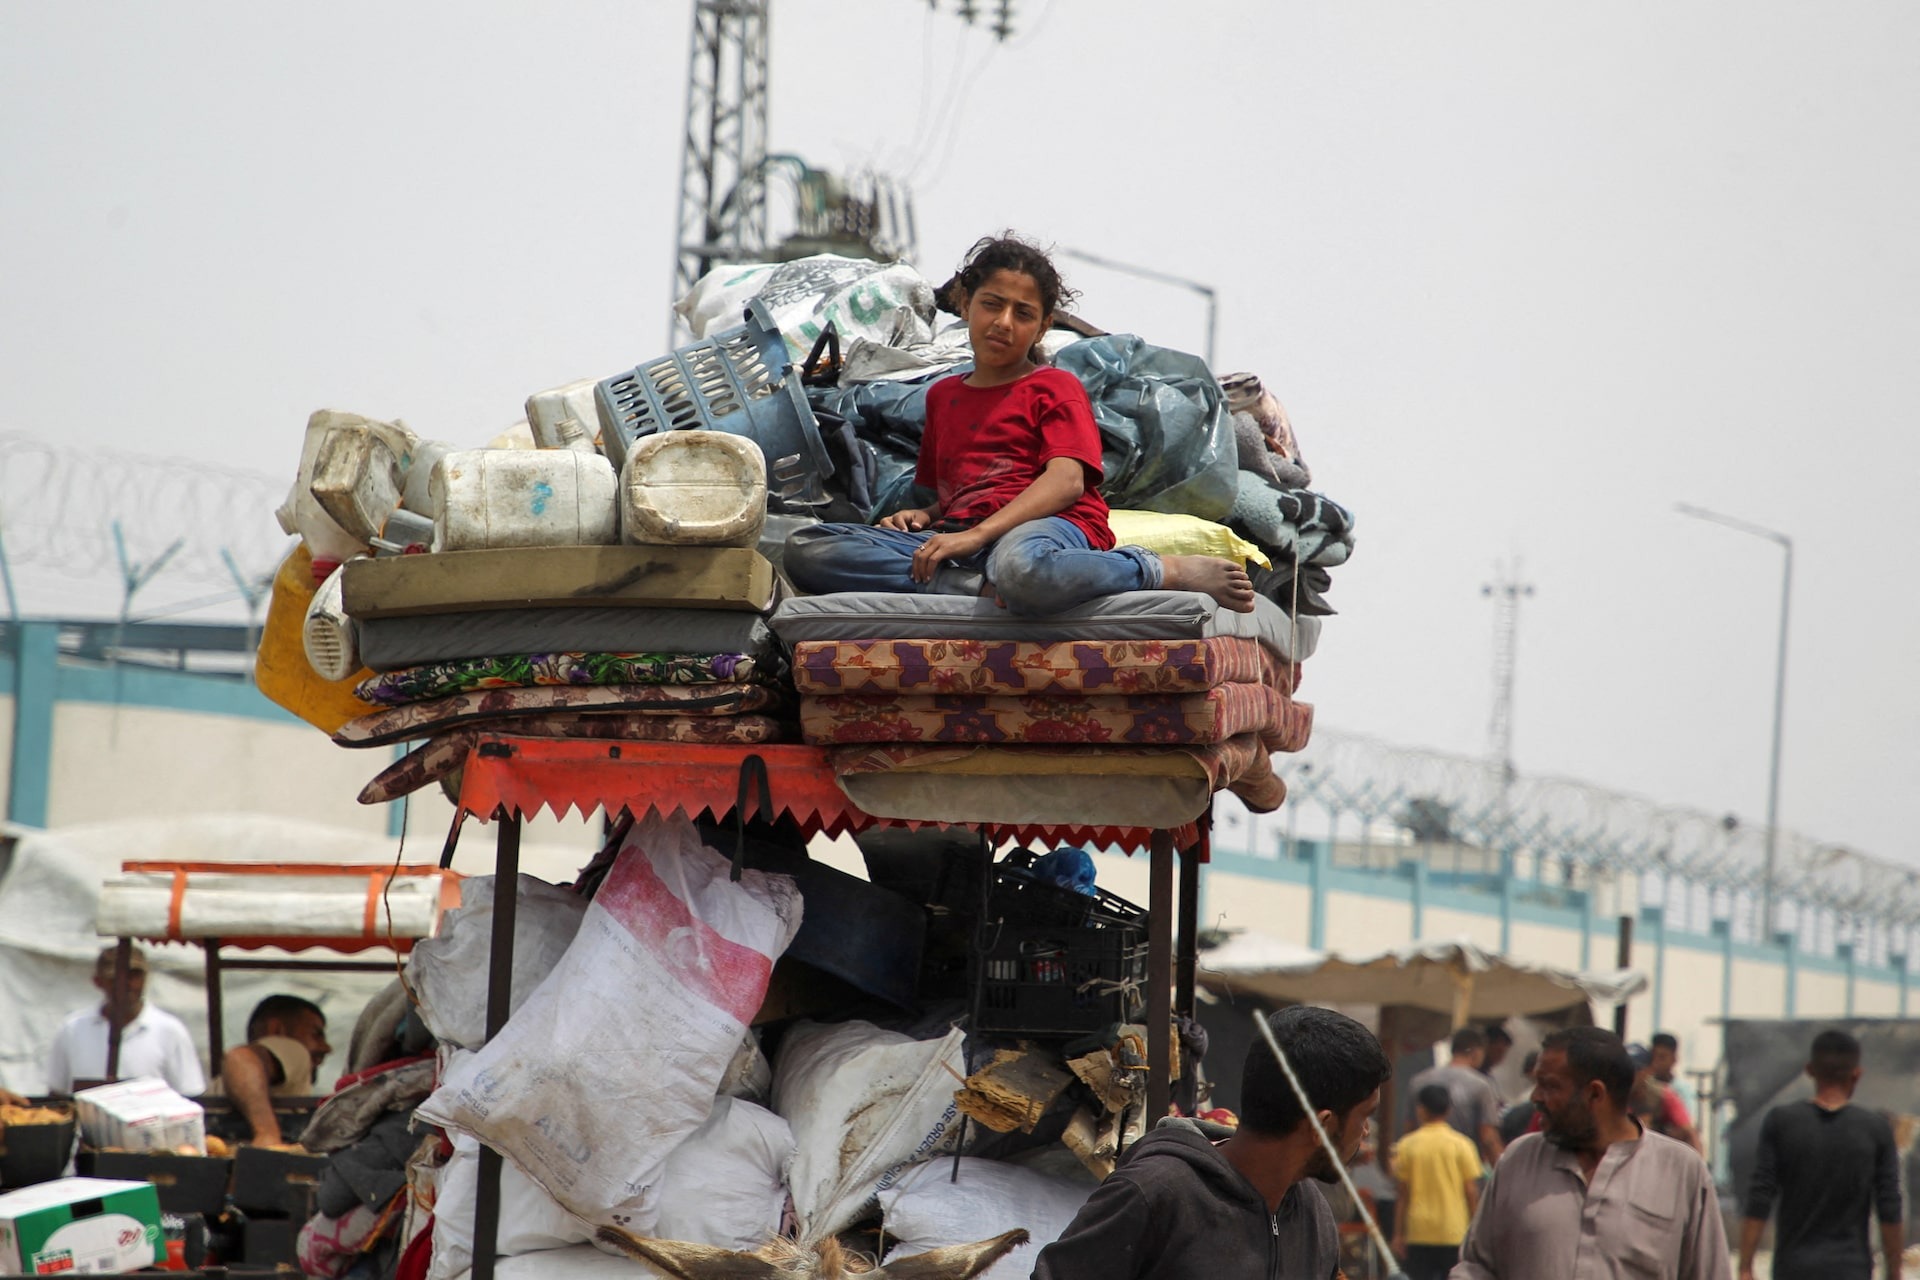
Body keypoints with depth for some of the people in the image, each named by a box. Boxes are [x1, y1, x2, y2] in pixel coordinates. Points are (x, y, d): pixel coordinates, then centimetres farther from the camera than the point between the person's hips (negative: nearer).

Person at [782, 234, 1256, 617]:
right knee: (805, 551, -18)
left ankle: (1173, 571, -22)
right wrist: (918, 516, 8)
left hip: (1053, 525, -5)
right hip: (961, 537, 5)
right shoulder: (942, 395, 30)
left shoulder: (1056, 387, 11)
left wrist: (978, 535, -18)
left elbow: (1067, 481, -6)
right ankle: (979, 586, -29)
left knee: (1020, 566, -48)